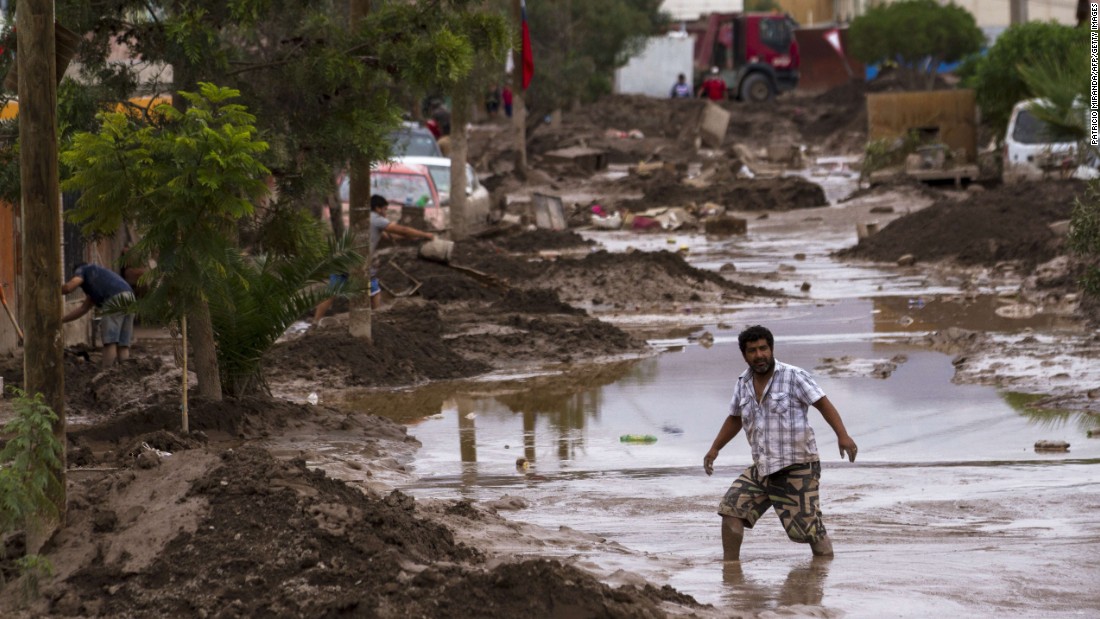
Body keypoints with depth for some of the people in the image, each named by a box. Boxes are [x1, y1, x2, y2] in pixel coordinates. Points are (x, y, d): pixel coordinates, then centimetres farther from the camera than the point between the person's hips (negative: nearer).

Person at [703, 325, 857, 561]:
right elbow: (735, 419, 25)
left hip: (797, 469, -6)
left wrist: (842, 435, -26)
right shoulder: (743, 384, 9)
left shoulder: (794, 377, -9)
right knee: (731, 508, -6)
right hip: (762, 469, 6)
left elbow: (823, 404, -13)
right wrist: (714, 449, 21)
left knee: (809, 526, -6)